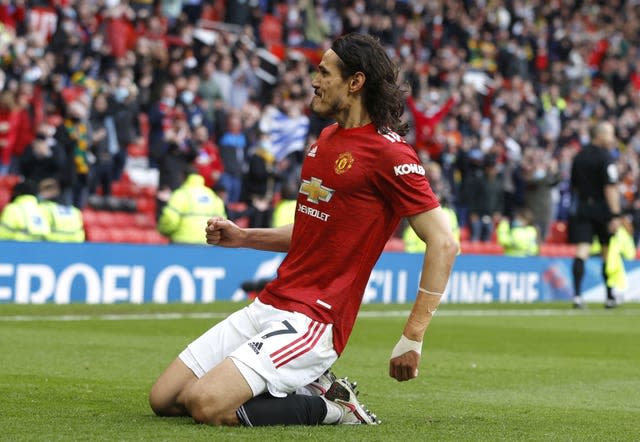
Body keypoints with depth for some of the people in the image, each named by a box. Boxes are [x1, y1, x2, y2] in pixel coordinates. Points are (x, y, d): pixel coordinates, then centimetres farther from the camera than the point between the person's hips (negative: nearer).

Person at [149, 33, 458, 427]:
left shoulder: (388, 154, -13)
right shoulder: (327, 139, 16)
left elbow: (444, 243, -16)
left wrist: (412, 338, -19)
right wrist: (243, 237, 15)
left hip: (313, 321, -9)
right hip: (268, 304, 9)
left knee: (206, 404, -25)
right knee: (164, 399, 3)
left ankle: (331, 406, -5)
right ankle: (305, 389, 10)